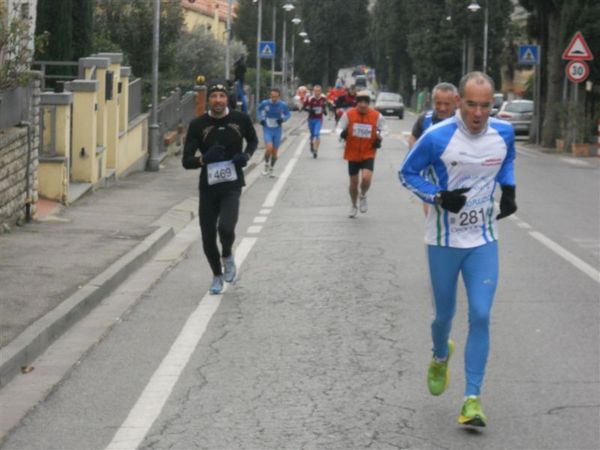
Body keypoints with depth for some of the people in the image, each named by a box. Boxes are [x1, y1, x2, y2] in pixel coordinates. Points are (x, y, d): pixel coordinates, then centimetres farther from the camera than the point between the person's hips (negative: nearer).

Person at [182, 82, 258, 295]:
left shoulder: (241, 119, -1)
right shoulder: (198, 125, -4)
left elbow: (253, 140, 20)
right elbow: (186, 161, -2)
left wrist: (246, 156, -1)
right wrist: (203, 159, -22)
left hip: (231, 186, -1)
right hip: (208, 188, 1)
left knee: (226, 228, -23)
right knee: (208, 238, 5)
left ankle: (227, 257, 11)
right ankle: (217, 275, 31)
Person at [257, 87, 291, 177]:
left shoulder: (283, 105, -10)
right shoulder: (265, 103, -11)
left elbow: (287, 114, 6)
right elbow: (258, 110, 10)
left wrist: (283, 119, -14)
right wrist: (261, 119, -3)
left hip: (277, 130, 2)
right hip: (267, 129, -2)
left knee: (274, 151, 9)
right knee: (269, 148, -20)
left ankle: (271, 169, 28)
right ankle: (266, 165, 5)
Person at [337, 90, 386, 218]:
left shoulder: (377, 116, -4)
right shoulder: (348, 114, -7)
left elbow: (381, 129, 15)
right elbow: (339, 128, 3)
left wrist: (379, 138, -3)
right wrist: (342, 133, -19)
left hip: (368, 154, -1)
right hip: (352, 153, 1)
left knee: (366, 177, -22)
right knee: (353, 182, 9)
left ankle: (363, 196, 12)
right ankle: (354, 205, 35)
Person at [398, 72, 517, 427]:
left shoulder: (503, 132, -5)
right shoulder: (437, 137, -17)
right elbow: (407, 173, -4)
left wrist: (509, 189, 0)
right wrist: (438, 197, -19)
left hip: (484, 241, 2)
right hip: (444, 241, -2)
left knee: (481, 316, -9)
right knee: (444, 315, 11)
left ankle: (473, 398, -4)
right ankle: (441, 357, 47)